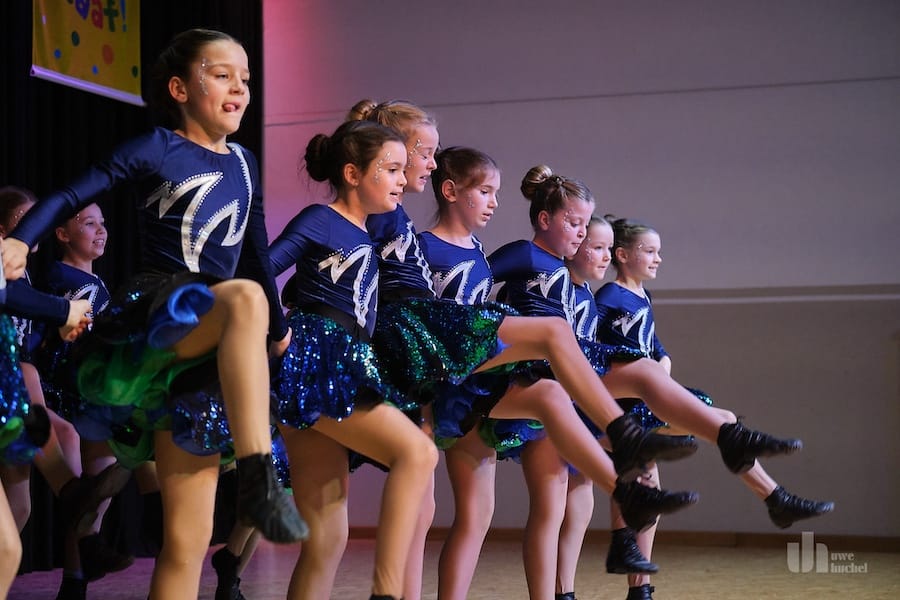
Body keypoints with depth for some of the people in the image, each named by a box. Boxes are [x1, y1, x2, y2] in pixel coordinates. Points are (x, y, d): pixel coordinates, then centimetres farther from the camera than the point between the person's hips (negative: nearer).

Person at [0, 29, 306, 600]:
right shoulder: (159, 148, 1)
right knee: (246, 298, -40)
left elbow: (256, 252, 26)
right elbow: (71, 197, -2)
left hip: (205, 336, 5)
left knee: (188, 537, -1)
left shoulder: (243, 161, 16)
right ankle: (258, 481, -44)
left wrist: (279, 329, 29)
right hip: (152, 313, -5)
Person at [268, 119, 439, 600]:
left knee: (327, 538, 4)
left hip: (339, 372, 9)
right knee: (417, 451, -21)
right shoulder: (319, 220, -3)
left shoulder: (364, 233, 21)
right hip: (311, 366, -8)